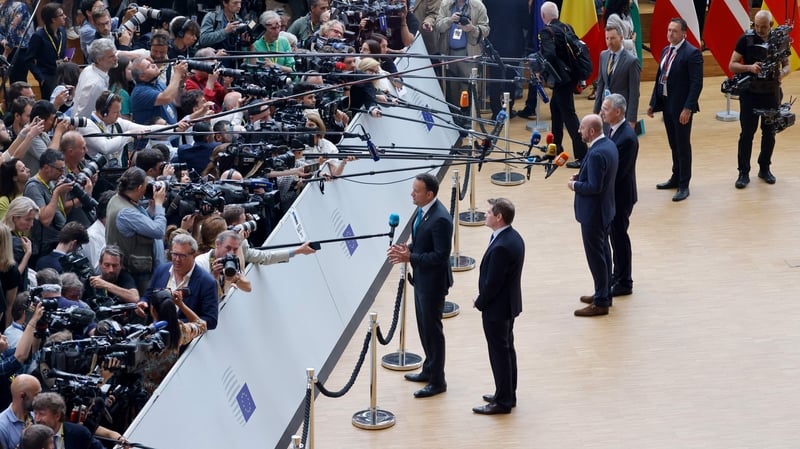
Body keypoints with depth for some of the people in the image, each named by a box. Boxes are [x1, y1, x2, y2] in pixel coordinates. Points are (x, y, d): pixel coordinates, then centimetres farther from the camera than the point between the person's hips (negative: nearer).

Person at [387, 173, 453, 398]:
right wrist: (408, 249, -2)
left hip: (433, 282, -10)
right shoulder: (423, 210, 2)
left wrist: (410, 258, -26)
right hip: (421, 278, 10)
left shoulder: (440, 219, -27)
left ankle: (437, 381, 14)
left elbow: (441, 255, -26)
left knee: (432, 329, 2)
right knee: (424, 327, 21)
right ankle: (429, 370, 36)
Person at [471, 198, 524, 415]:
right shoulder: (514, 237, 2)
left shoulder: (501, 247, -30)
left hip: (497, 307, -10)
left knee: (499, 353, 1)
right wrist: (483, 299, 12)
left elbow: (492, 283, -25)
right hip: (510, 303, 10)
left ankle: (503, 402, 11)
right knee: (507, 349, 19)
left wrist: (480, 302, -8)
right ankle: (508, 394, 31)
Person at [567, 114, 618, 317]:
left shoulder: (596, 154, -28)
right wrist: (580, 176, 6)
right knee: (603, 251, 20)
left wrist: (575, 185, -13)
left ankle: (600, 302, 7)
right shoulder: (609, 144, 4)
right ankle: (604, 294, 33)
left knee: (596, 256, -1)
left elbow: (594, 186, -28)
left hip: (593, 212, -10)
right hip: (605, 209, 10)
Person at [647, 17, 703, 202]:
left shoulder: (692, 53, -14)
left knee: (683, 145, 0)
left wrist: (688, 108, -22)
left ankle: (683, 185, 8)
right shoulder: (666, 51, 11)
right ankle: (676, 177, 31)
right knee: (674, 144, 18)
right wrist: (653, 103, 11)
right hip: (666, 104, 7)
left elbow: (696, 83, -18)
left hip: (681, 107, -7)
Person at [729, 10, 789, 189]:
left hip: (771, 93, 2)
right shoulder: (746, 39, -7)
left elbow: (787, 65, 8)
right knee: (747, 133, -1)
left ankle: (765, 169, 25)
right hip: (750, 93, -2)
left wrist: (782, 73, -15)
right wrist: (750, 67, -24)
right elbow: (732, 65, -6)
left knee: (769, 133, 10)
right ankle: (744, 173, 4)